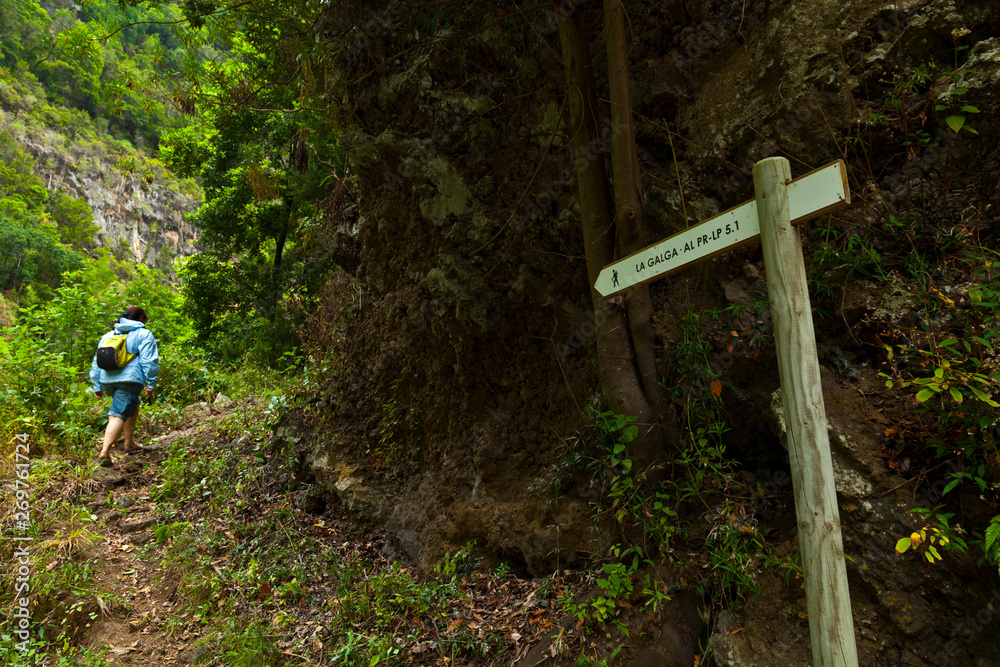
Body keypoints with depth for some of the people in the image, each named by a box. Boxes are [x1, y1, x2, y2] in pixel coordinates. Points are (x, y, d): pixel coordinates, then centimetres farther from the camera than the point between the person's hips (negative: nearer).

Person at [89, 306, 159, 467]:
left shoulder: (108, 335, 22)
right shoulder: (144, 334, 4)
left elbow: (97, 362, 21)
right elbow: (149, 361, -5)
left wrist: (97, 386, 24)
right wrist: (151, 384, -3)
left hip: (108, 381, 7)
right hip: (129, 379, -7)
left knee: (133, 406, 26)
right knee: (119, 414, -10)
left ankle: (130, 443, 31)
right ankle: (104, 451, -22)